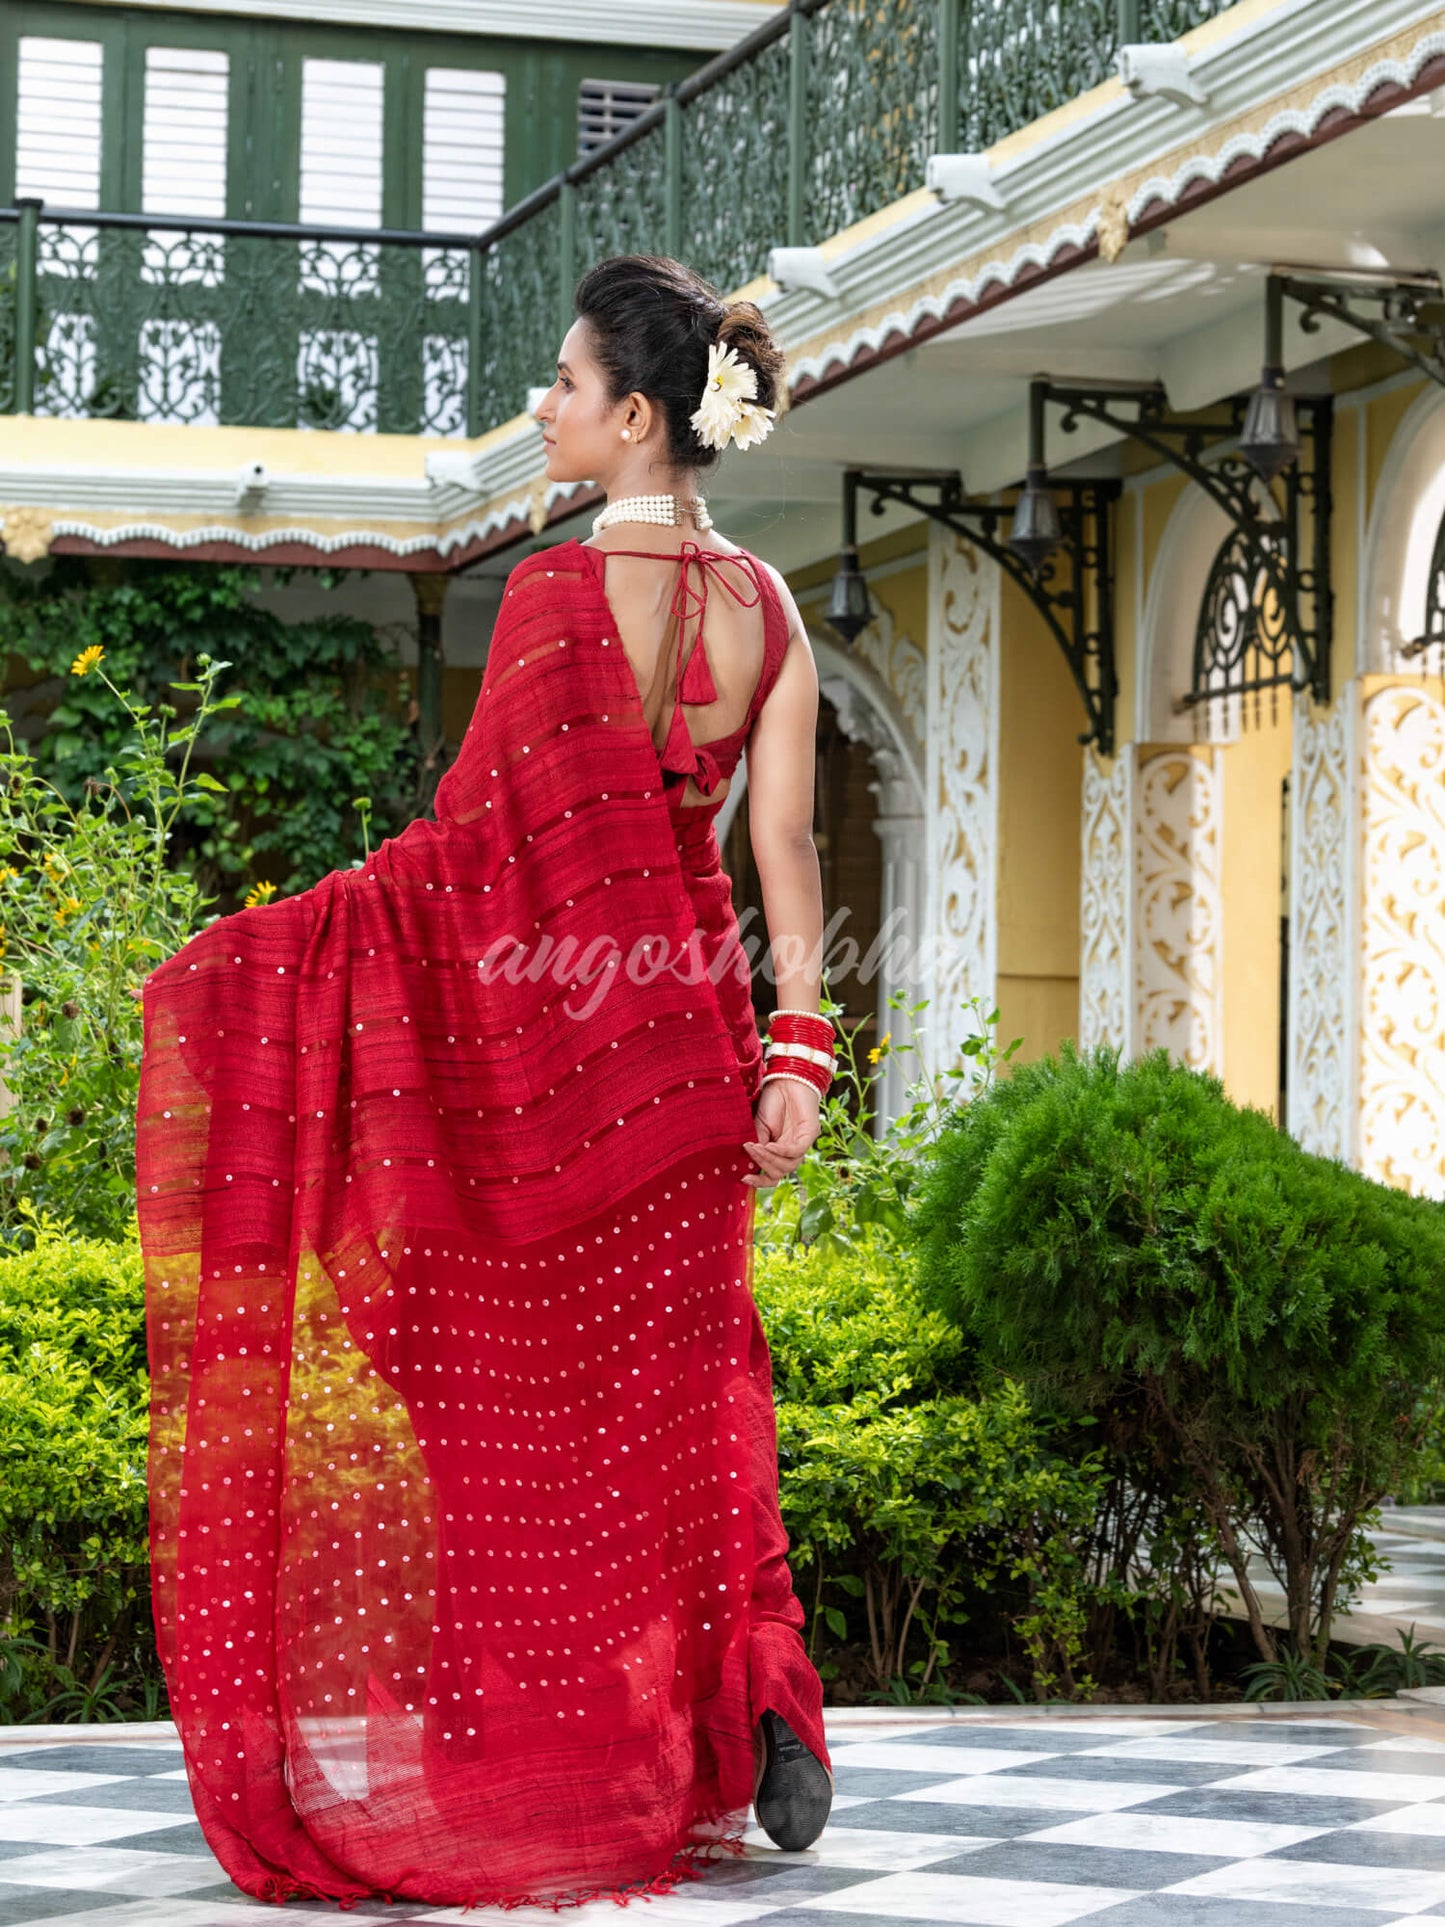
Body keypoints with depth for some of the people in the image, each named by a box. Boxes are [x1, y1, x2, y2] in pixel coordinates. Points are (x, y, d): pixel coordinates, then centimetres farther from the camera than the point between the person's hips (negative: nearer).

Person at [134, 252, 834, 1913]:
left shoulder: (559, 589, -12)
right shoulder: (764, 607, 6)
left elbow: (476, 835, -13)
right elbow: (785, 848, 2)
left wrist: (267, 944, -7)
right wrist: (797, 1053, 1)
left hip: (539, 1023, -6)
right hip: (683, 1039, 6)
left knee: (522, 1395, 2)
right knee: (676, 1388, 12)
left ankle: (529, 1761, 6)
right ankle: (748, 1728, 10)